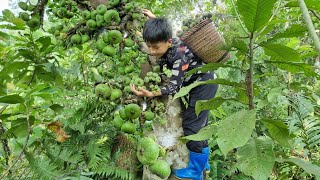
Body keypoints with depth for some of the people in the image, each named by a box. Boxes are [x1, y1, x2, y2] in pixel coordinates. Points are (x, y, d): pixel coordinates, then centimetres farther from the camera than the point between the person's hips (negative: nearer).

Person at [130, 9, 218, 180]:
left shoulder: (180, 53, -34)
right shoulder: (164, 44, -11)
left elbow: (175, 86, -36)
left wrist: (152, 94, -49)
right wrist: (154, 20, 16)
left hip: (204, 83, -9)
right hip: (192, 83, 9)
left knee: (192, 124, -7)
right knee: (197, 123, 16)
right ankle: (202, 162, 33)